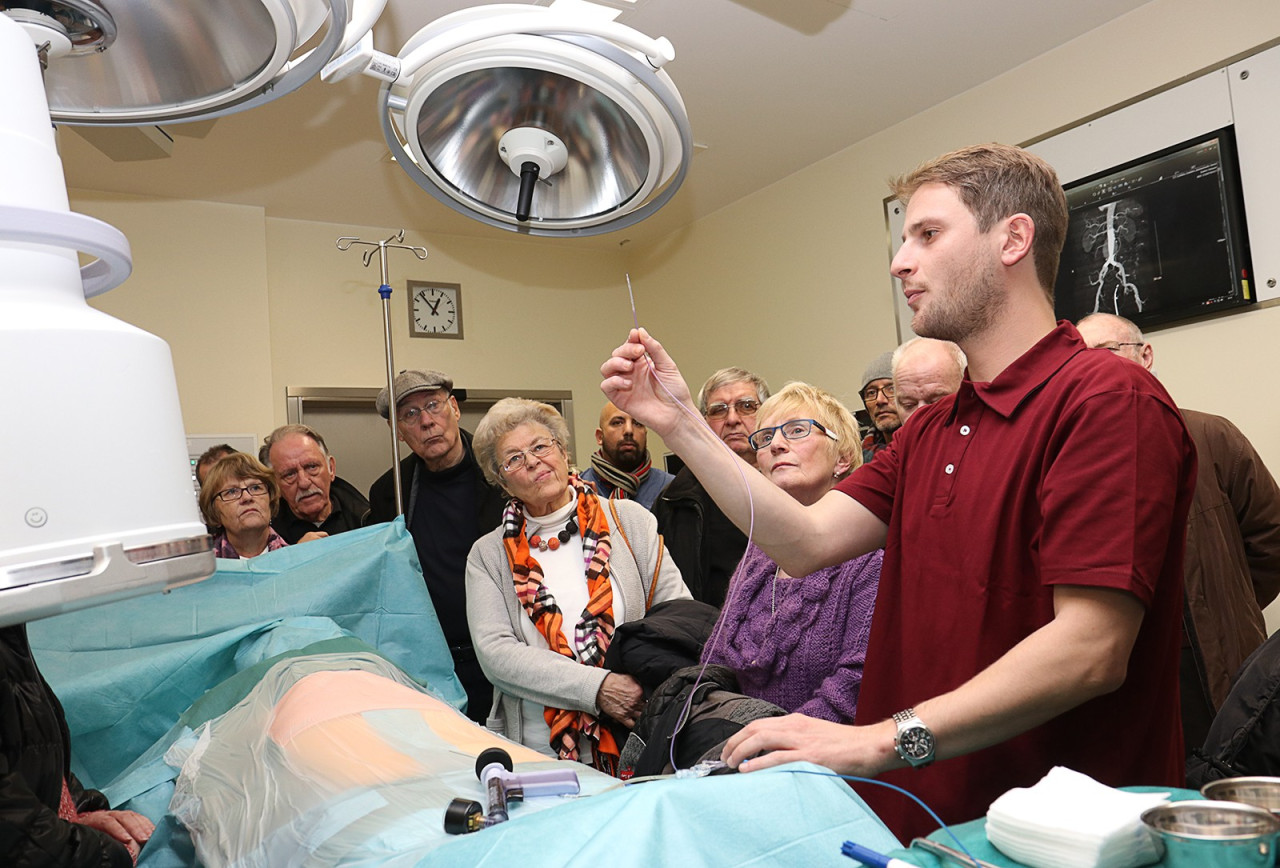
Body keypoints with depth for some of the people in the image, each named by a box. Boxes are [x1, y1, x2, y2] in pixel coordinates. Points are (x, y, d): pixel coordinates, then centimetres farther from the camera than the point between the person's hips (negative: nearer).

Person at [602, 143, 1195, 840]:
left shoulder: (1110, 401, -15)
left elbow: (1090, 651, -23)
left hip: (1058, 831, -6)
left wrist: (882, 739, -28)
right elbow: (809, 541, 1)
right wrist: (679, 426, -2)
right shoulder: (929, 429, 12)